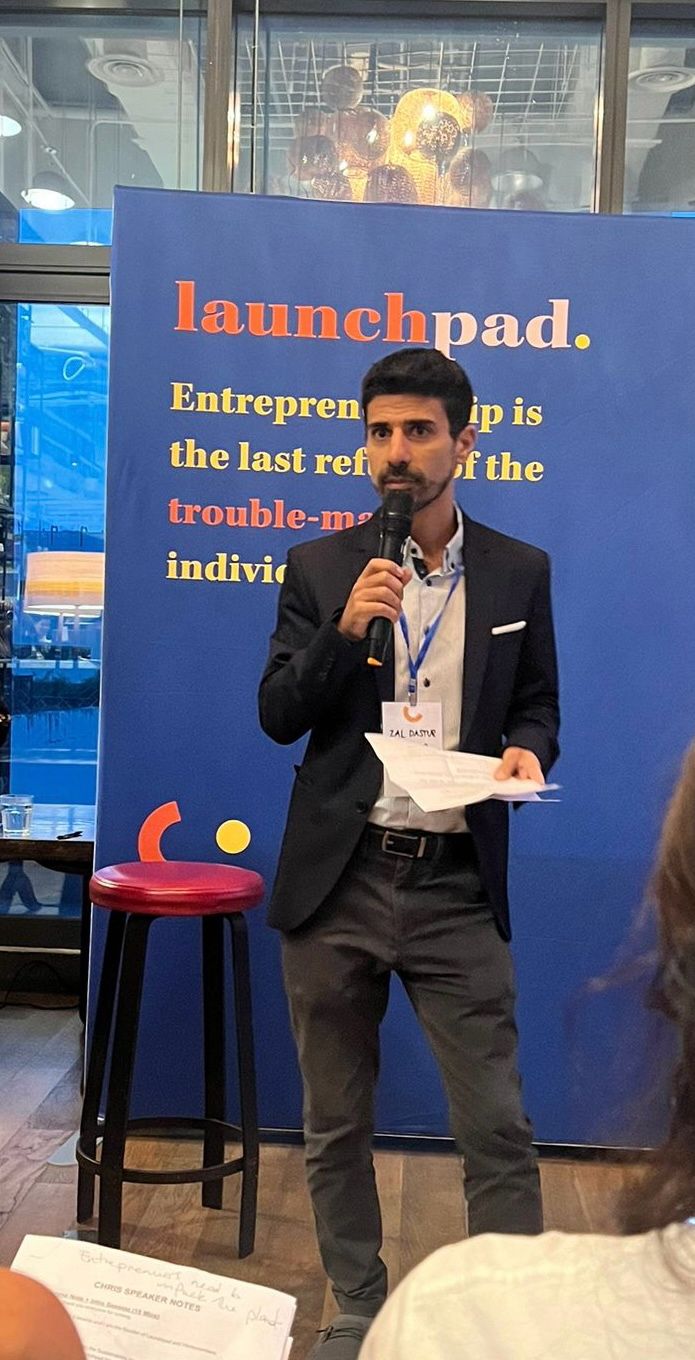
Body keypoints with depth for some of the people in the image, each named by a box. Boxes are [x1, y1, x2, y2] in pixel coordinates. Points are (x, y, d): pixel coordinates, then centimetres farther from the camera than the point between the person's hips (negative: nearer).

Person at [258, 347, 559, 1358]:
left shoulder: (520, 572, 4)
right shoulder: (320, 569, 2)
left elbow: (538, 705, 10)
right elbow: (279, 716, 0)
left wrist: (526, 752, -13)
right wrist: (344, 629, -16)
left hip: (457, 885, -1)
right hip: (337, 879, 1)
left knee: (498, 1129, 0)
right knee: (336, 1124, 14)